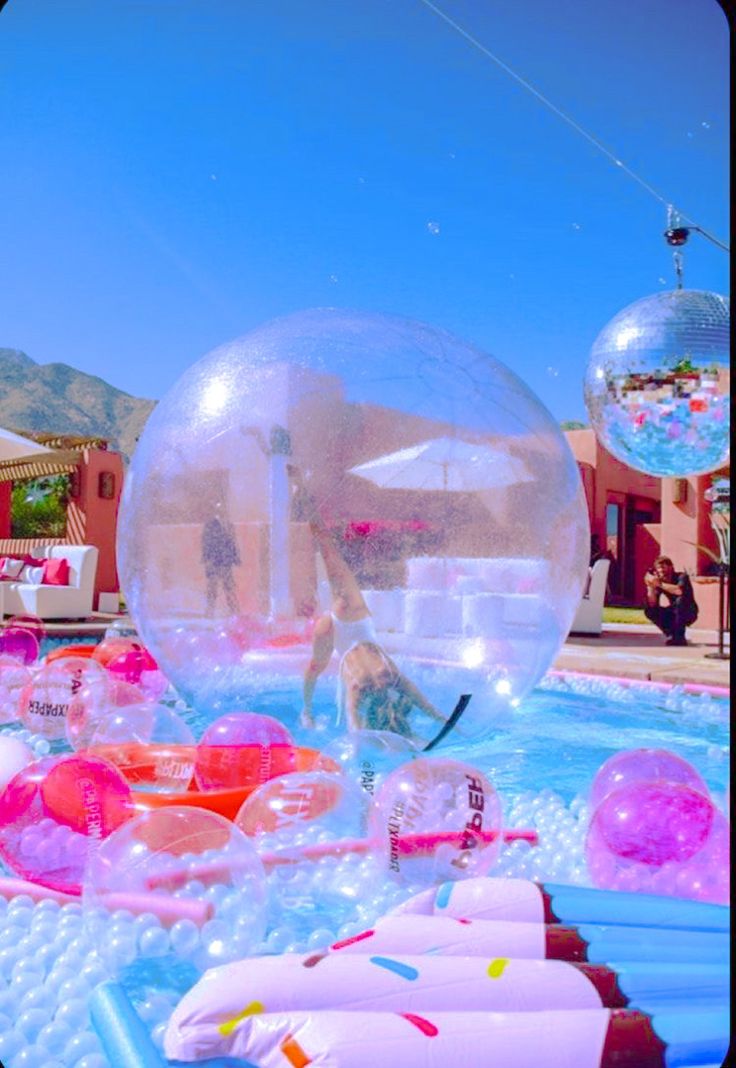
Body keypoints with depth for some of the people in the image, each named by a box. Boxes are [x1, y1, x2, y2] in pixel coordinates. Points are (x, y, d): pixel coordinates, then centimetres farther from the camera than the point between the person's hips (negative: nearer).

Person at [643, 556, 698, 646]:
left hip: (689, 613, -5)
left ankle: (679, 637, -24)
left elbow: (680, 591, -42)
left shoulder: (681, 577, -18)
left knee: (680, 600, -34)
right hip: (674, 614, 5)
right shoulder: (659, 580, -6)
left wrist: (660, 584, -35)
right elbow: (653, 605, -13)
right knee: (649, 611, -13)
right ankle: (672, 635, -5)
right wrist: (651, 587, -26)